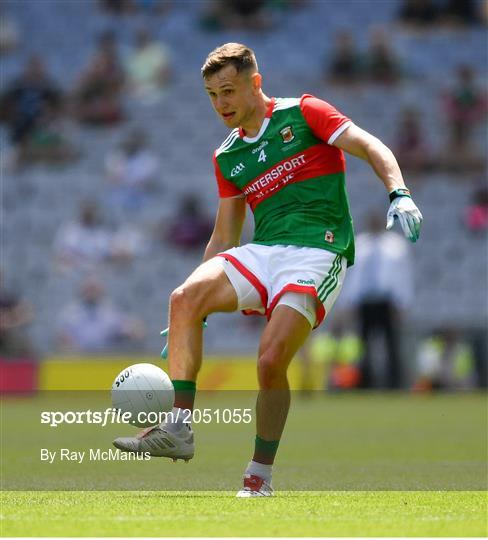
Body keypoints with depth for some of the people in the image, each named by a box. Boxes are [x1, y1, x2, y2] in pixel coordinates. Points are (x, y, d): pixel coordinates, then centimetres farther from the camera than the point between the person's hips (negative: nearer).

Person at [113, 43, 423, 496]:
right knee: (185, 298, -22)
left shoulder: (301, 114, 4)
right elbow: (224, 239, 24)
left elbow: (371, 147, -4)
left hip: (317, 252, -5)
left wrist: (398, 194, -23)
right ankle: (177, 429, -24)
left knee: (271, 358, -22)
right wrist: (199, 309, 17)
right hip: (261, 252, 5)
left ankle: (259, 478, -4)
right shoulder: (227, 157, 20)